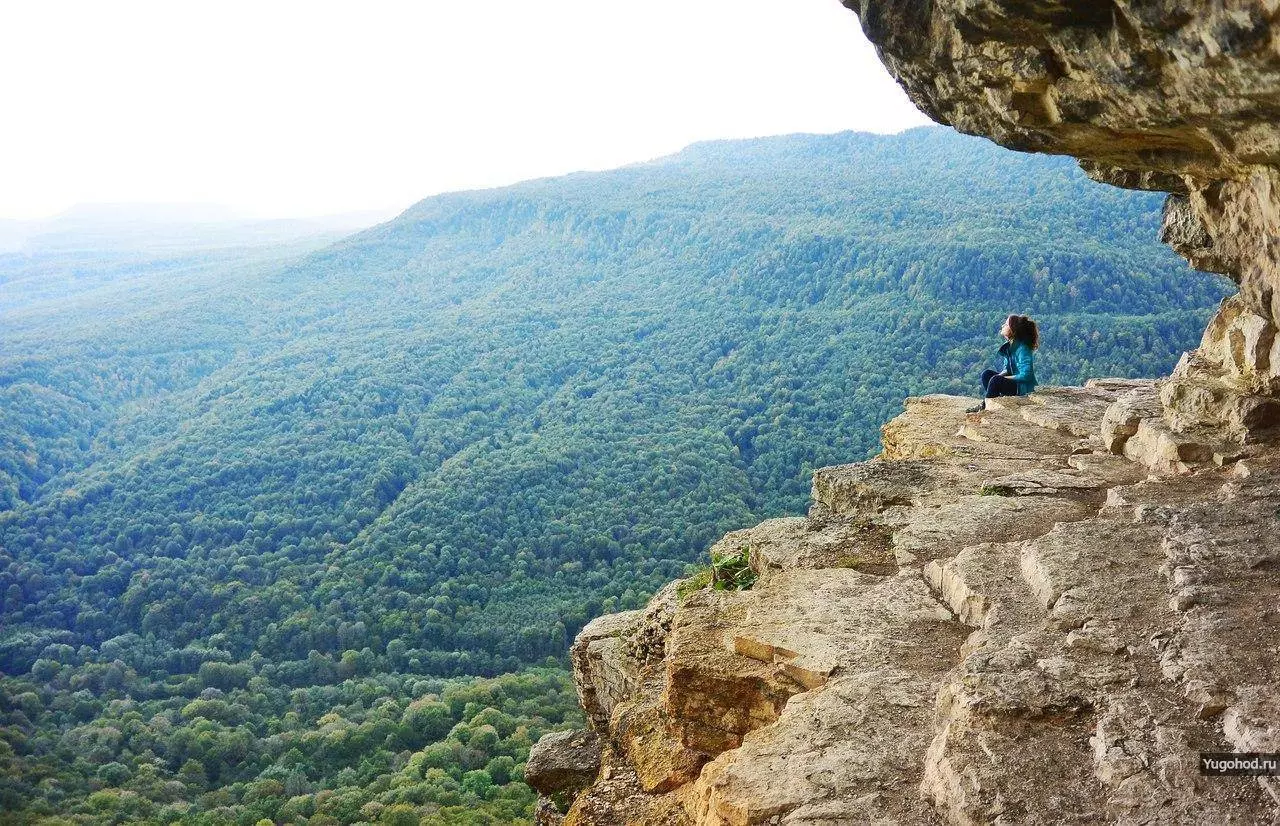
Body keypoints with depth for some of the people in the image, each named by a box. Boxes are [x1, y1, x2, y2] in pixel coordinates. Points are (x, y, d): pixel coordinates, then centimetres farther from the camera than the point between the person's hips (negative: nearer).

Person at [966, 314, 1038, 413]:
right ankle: (984, 402, -9)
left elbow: (1026, 375, -26)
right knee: (987, 374, -2)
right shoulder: (1008, 346, 5)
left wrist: (1003, 378, -19)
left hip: (1024, 388, -9)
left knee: (996, 380, -26)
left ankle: (985, 405, -13)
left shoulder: (1022, 348, -22)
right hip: (1013, 382, 9)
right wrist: (1000, 375, -7)